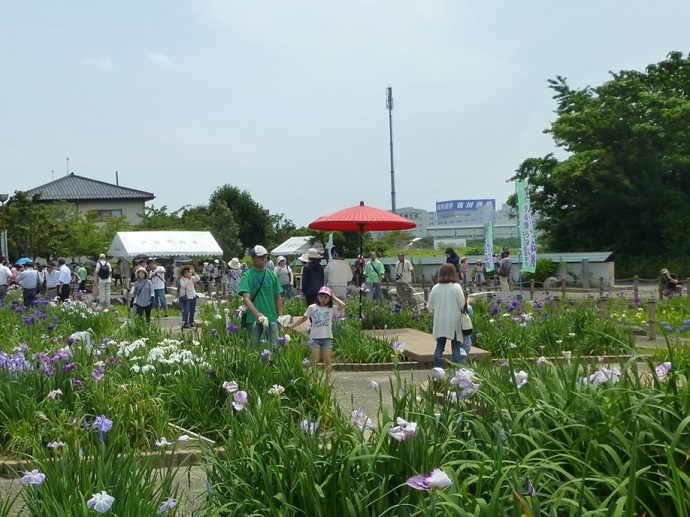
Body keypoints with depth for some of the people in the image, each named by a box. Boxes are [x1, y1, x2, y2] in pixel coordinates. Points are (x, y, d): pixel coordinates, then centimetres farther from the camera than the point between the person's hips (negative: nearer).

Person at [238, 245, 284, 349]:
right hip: (253, 319, -3)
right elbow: (246, 298, -17)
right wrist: (257, 314, -31)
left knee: (274, 347, 2)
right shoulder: (247, 276, -5)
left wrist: (280, 316, 3)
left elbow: (278, 297, 12)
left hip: (271, 317, 3)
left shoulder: (271, 275, 8)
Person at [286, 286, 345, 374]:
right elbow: (303, 318, 7)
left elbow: (342, 305, -12)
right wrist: (291, 326, 2)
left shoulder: (331, 309, 2)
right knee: (315, 360, -7)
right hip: (315, 338, -1)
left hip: (327, 338, 1)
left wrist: (333, 297, -1)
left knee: (327, 360, -2)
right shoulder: (312, 308, 3)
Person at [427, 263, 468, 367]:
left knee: (439, 347, 11)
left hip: (440, 323, 3)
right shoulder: (456, 287, -11)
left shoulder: (435, 288, -1)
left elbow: (429, 306, 7)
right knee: (456, 348, 1)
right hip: (454, 323, -3)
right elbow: (462, 305, -10)